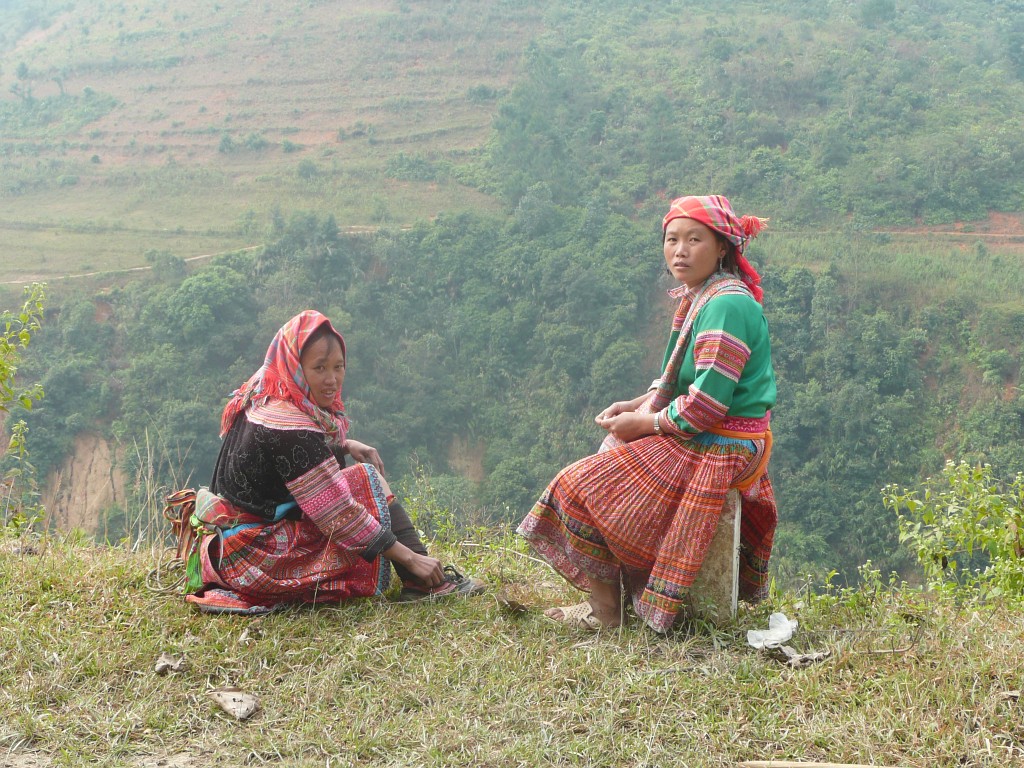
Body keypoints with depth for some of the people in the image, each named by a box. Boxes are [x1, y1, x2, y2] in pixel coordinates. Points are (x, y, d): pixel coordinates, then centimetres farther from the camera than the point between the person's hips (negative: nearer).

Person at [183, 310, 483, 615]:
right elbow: (340, 515, -23)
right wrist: (411, 558, -17)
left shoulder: (262, 401, 4)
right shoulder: (289, 427, -24)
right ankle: (421, 584, -2)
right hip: (254, 556, -10)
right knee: (366, 477, -7)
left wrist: (345, 446, 6)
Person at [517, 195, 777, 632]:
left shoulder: (726, 305, -23)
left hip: (716, 450, -11)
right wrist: (639, 404, 3)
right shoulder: (699, 297, 10)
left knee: (585, 487, -8)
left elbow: (706, 404, -26)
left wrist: (643, 423, -13)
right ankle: (605, 600, 23)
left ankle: (605, 613, 6)